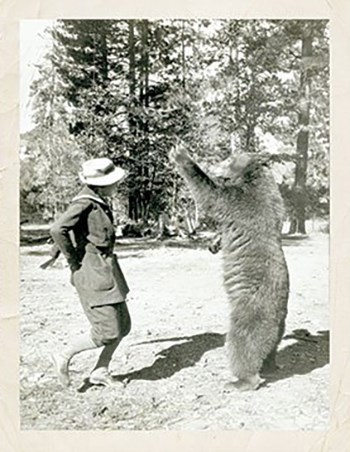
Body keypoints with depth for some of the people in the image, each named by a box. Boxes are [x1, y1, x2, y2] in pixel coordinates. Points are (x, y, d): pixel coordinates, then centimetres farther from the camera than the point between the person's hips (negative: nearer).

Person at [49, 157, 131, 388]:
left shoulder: (99, 201, 11)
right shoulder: (84, 203, -18)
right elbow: (57, 230, -28)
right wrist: (74, 260, -18)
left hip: (107, 271, 10)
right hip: (93, 274, -9)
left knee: (123, 325, 12)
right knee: (106, 332, -6)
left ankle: (100, 371, 24)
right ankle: (65, 355, 13)